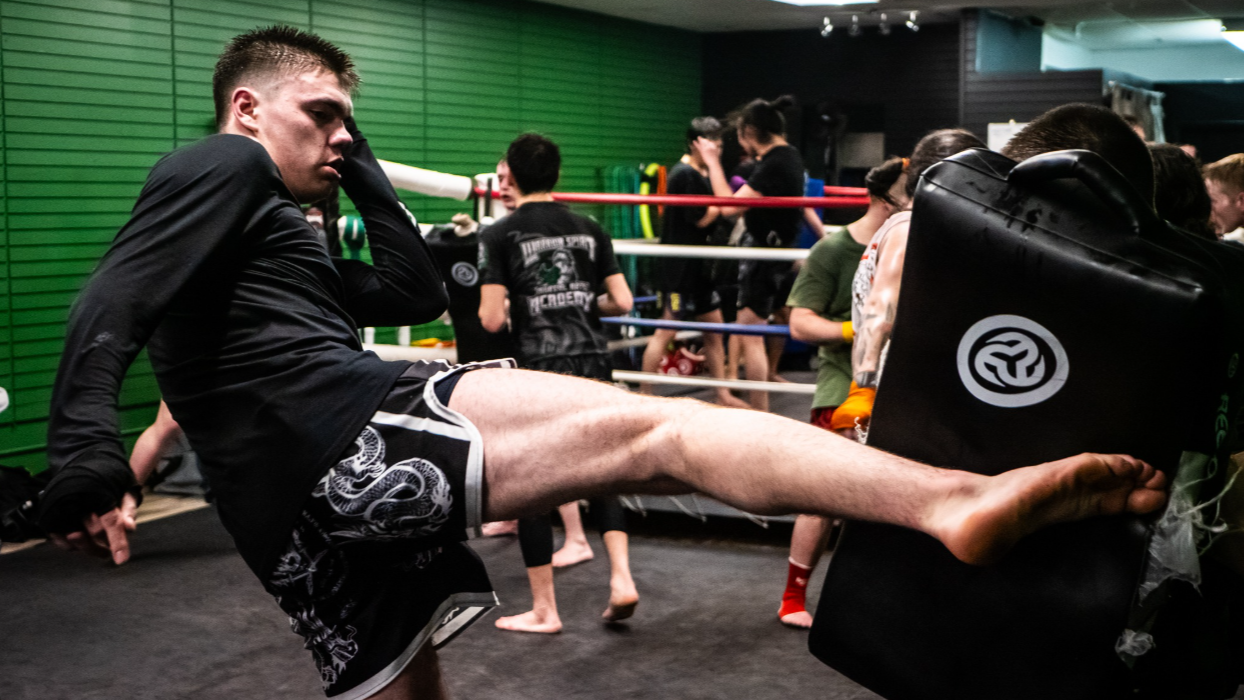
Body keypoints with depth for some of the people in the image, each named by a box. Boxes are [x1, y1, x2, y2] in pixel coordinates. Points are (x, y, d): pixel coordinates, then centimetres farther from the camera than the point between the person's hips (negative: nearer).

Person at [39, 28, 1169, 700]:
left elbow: (419, 296, 31)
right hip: (342, 427, -10)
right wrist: (86, 462, -24)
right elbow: (109, 307, -10)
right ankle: (958, 499, -37)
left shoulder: (286, 244, 33)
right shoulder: (221, 168, 5)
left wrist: (363, 174, 30)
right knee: (650, 429, -22)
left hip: (303, 511, 10)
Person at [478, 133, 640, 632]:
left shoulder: (500, 235, -5)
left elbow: (491, 319, -11)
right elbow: (621, 302, 4)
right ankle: (621, 576, 3)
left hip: (538, 372, -4)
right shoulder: (588, 229, 7)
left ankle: (544, 610, 13)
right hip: (593, 366, 4)